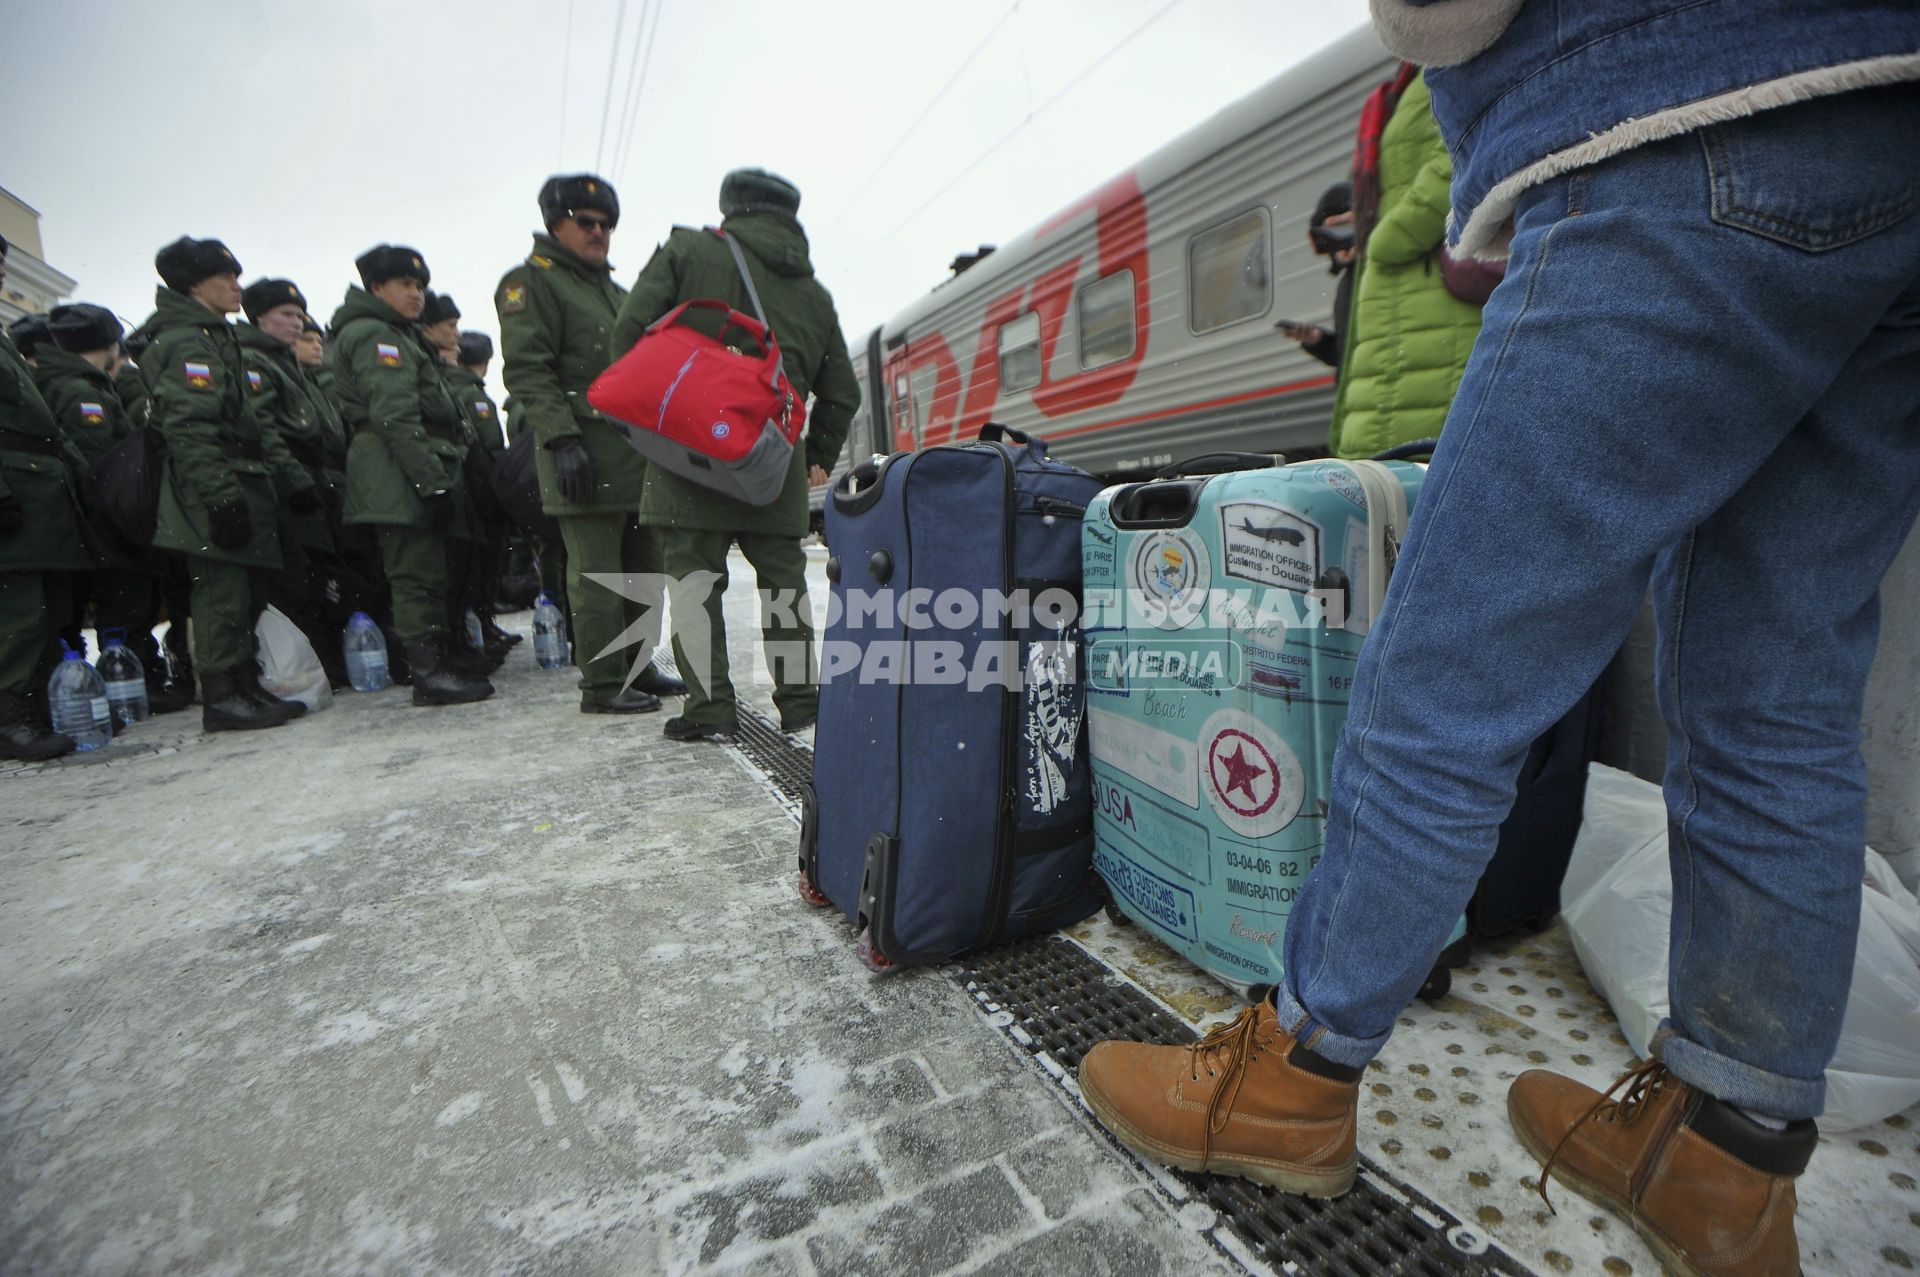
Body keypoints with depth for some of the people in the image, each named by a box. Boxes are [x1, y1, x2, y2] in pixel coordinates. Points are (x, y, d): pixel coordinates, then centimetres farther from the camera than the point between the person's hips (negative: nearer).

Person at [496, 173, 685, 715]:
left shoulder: (615, 292, 26)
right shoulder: (532, 282, 0)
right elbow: (527, 370, -11)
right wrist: (561, 439, -22)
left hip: (640, 454, 8)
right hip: (588, 456, -8)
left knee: (644, 568, 10)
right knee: (596, 572, -8)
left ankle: (638, 667, 21)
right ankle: (602, 684, -1)